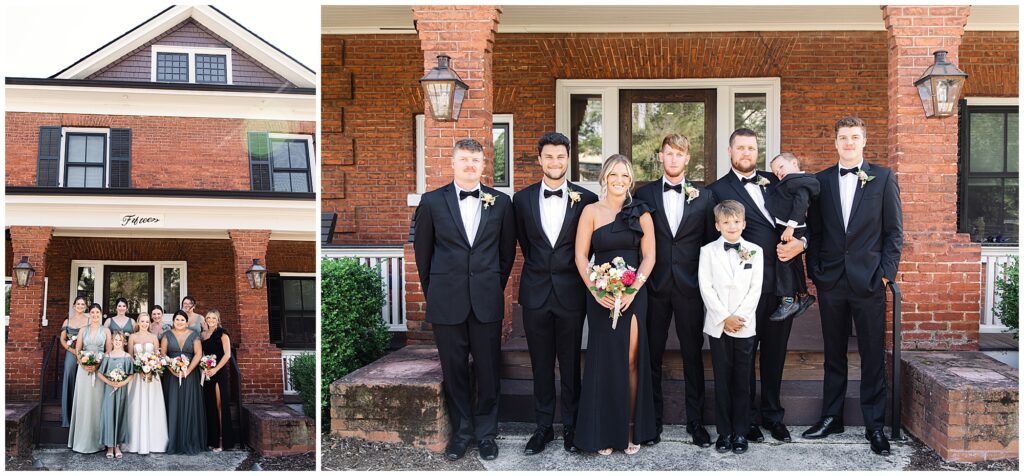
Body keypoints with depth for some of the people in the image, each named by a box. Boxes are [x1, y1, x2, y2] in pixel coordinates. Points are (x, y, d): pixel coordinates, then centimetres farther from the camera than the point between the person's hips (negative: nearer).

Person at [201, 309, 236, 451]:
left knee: (220, 405, -5)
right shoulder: (203, 334, 14)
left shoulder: (222, 333, -2)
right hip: (207, 373, 5)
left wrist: (215, 369, -15)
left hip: (219, 372, -5)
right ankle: (212, 439, 12)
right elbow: (202, 354, 14)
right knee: (209, 406, 6)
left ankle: (223, 440, -2)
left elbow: (227, 354, -10)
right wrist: (203, 368, -3)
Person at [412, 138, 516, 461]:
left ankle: (486, 432, 23)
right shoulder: (432, 201, 1)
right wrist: (433, 291, 11)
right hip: (447, 301, 0)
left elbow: (507, 251, 11)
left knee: (488, 370, 6)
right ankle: (461, 430, 26)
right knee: (454, 369, 9)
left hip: (487, 301, 1)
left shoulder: (501, 202, 3)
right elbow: (422, 250, 9)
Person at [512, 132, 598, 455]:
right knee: (541, 365, 10)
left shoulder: (586, 199, -3)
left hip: (571, 292, -1)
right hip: (536, 293, 2)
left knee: (570, 364, 9)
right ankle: (543, 426, 22)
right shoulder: (523, 198, 3)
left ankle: (571, 425, 24)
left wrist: (574, 274, 7)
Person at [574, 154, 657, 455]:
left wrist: (633, 289, -11)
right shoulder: (591, 211, 3)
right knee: (604, 360, 3)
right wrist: (595, 290, -12)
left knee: (632, 361, 2)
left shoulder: (641, 214, 6)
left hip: (634, 294, 1)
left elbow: (649, 256, 3)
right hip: (601, 296, -1)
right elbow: (580, 256, 0)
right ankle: (604, 431, 14)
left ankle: (631, 428, 14)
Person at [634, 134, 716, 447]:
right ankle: (653, 419, 19)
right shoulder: (644, 194, 4)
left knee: (693, 355, 6)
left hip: (690, 288, 0)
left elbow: (711, 241, 7)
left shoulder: (704, 196, 6)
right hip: (655, 286, 0)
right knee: (652, 355, 6)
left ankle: (695, 421, 18)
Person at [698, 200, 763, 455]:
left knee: (742, 380, 5)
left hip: (745, 325, 0)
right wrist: (724, 318, -10)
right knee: (722, 379, 5)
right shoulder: (708, 251, 2)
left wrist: (739, 317, -11)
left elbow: (755, 288, -1)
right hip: (717, 325, 0)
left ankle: (741, 432, 14)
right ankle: (724, 431, 13)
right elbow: (706, 287, -3)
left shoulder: (755, 251, 4)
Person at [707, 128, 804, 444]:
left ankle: (773, 414, 28)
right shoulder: (719, 190, -1)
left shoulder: (774, 182, 14)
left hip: (783, 281, 5)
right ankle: (748, 418, 20)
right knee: (745, 352, 6)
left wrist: (801, 243, -4)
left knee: (775, 351, 14)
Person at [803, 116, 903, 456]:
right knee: (834, 354, 12)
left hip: (868, 279, -2)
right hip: (831, 281, 2)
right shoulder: (821, 180, 8)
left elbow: (894, 231, 2)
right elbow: (814, 230, 9)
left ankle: (875, 425, 14)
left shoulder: (883, 178, 3)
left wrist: (886, 272, -5)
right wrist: (815, 270, 2)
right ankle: (831, 418, 22)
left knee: (873, 356, 3)